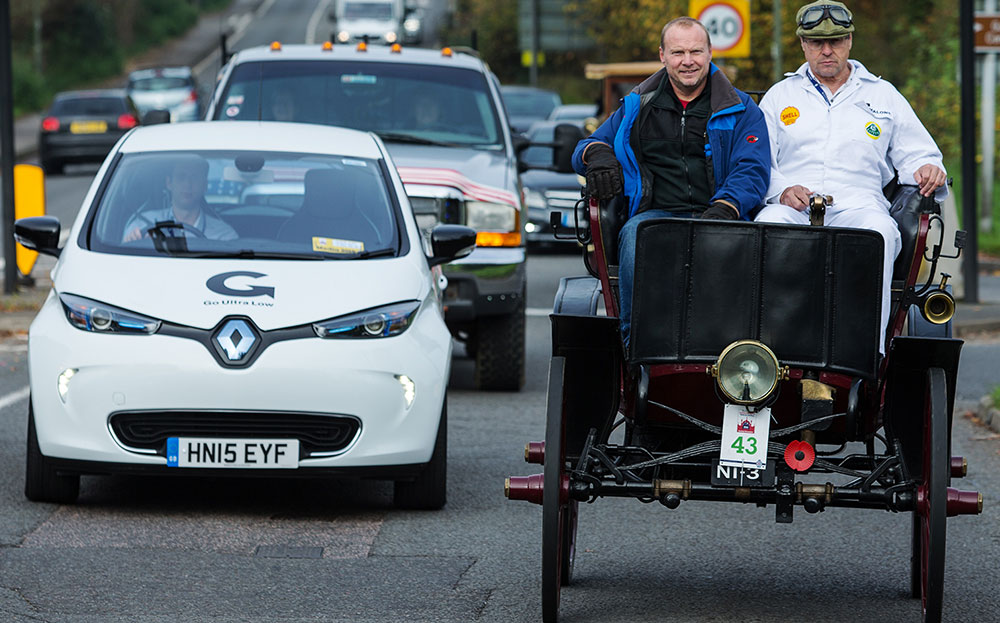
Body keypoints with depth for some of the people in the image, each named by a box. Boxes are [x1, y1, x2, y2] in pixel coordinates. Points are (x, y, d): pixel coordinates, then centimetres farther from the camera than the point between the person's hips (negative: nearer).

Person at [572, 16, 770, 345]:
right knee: (635, 234, -36)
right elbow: (585, 149, 27)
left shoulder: (740, 110, 15)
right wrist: (596, 152, -1)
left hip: (717, 218, -1)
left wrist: (724, 209, -17)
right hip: (656, 215, 2)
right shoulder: (637, 106, 22)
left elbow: (752, 170, 3)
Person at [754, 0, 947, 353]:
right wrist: (781, 190, -6)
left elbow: (917, 154, 22)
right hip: (794, 207, 1)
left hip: (859, 204, -1)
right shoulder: (780, 97, 22)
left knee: (880, 231, -38)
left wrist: (927, 170, -3)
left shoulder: (883, 96, 22)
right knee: (768, 226, -36)